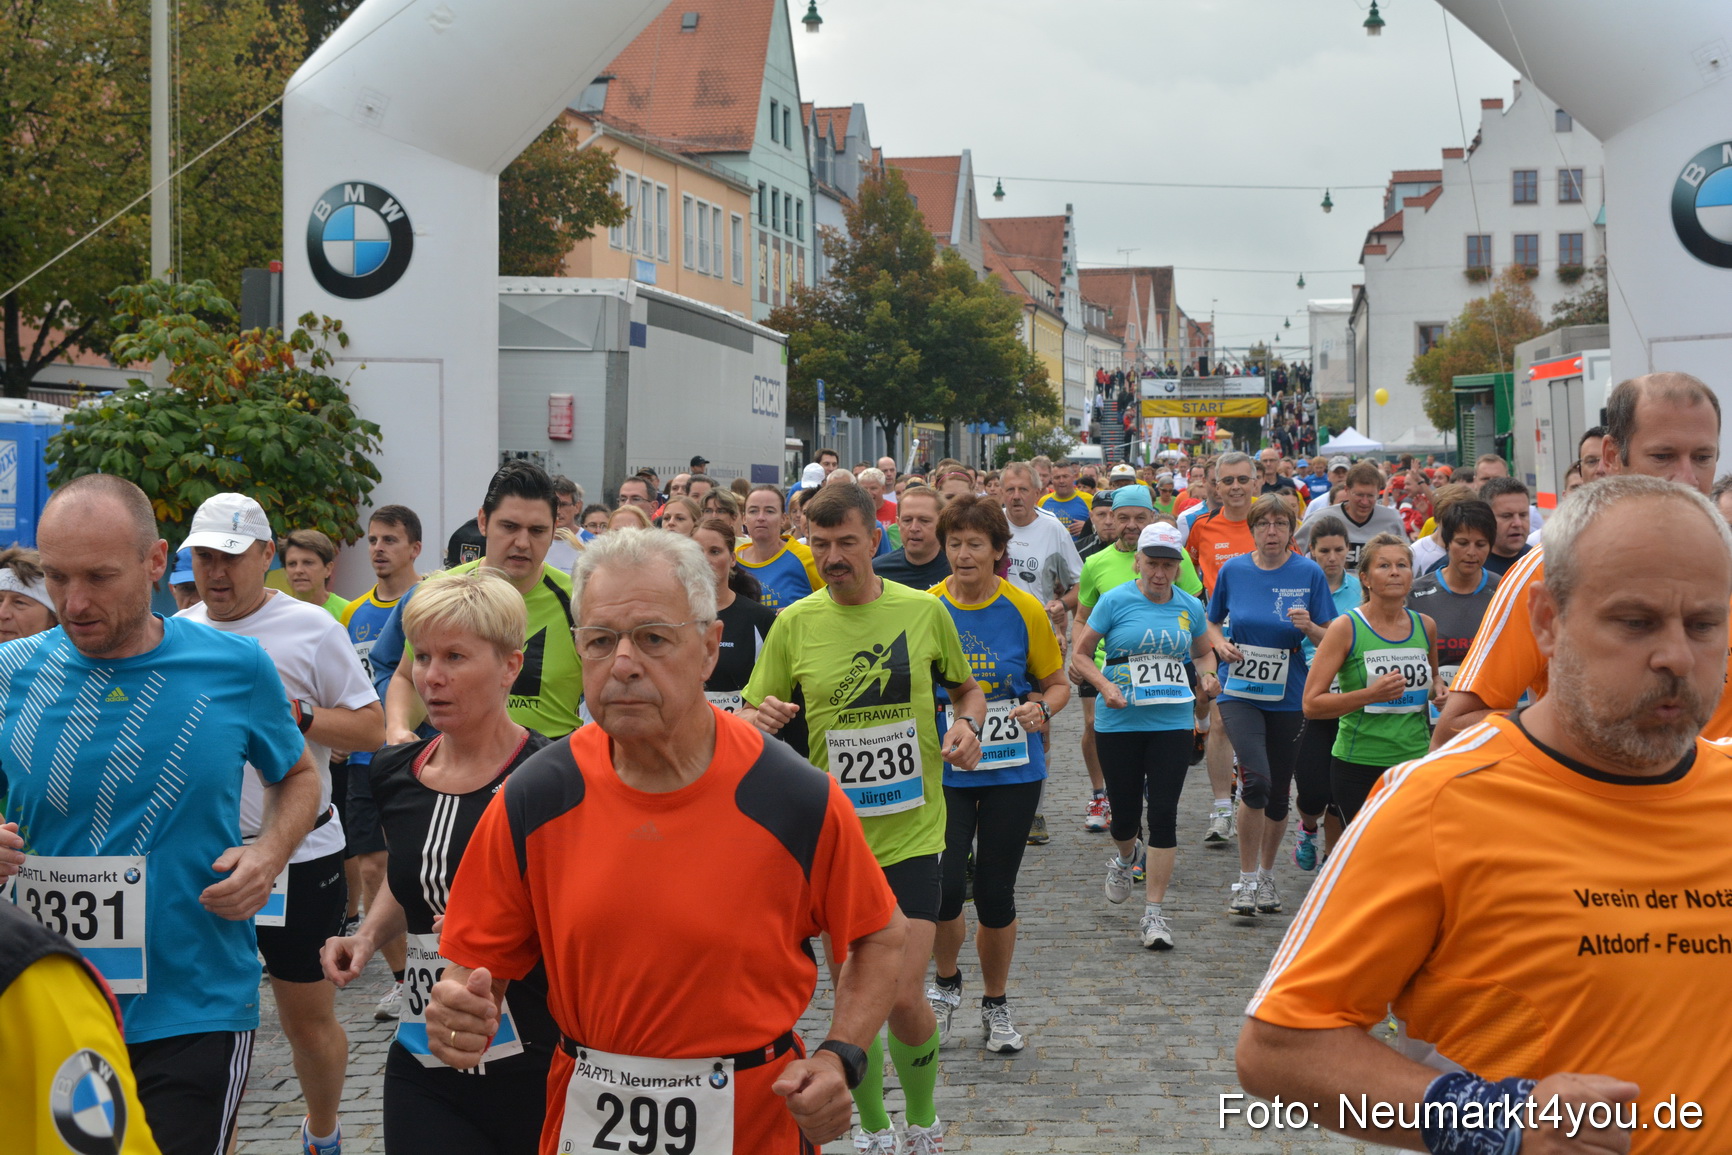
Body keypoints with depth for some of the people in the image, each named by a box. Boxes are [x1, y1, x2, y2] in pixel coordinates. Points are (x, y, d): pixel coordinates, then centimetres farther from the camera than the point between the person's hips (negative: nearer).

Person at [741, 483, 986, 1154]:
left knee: (904, 1000, -9)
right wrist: (760, 718, -19)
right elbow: (750, 715, 4)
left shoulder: (924, 611, -2)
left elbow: (966, 688, 14)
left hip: (912, 832, -1)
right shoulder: (795, 623, -2)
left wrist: (968, 724, -7)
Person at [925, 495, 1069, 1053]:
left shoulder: (1024, 610, -3)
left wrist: (1042, 707, -14)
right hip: (943, 772, 0)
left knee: (995, 893, 6)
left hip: (1012, 772, 0)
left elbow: (1058, 683, 7)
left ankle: (995, 1003, 28)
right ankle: (945, 982, 18)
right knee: (944, 886, -13)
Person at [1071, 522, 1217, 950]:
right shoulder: (1115, 601, -3)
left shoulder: (1189, 607, 6)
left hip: (1172, 723, 1)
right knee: (1125, 814, 7)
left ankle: (1154, 912, -1)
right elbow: (1080, 654, 0)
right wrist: (1105, 686, -16)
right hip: (1119, 723, -1)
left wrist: (1208, 676, 1)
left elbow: (1204, 652, 22)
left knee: (1163, 813, -6)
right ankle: (1127, 858, 45)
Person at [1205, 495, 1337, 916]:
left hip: (1289, 695, 1)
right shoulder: (1233, 570, 0)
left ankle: (1266, 874, 32)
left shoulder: (1309, 573, -3)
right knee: (1256, 779, -19)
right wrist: (1219, 644, -7)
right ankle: (1246, 878, -5)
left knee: (1278, 791, 10)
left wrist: (1308, 627, -20)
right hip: (1241, 692, -1)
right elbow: (1211, 622, 14)